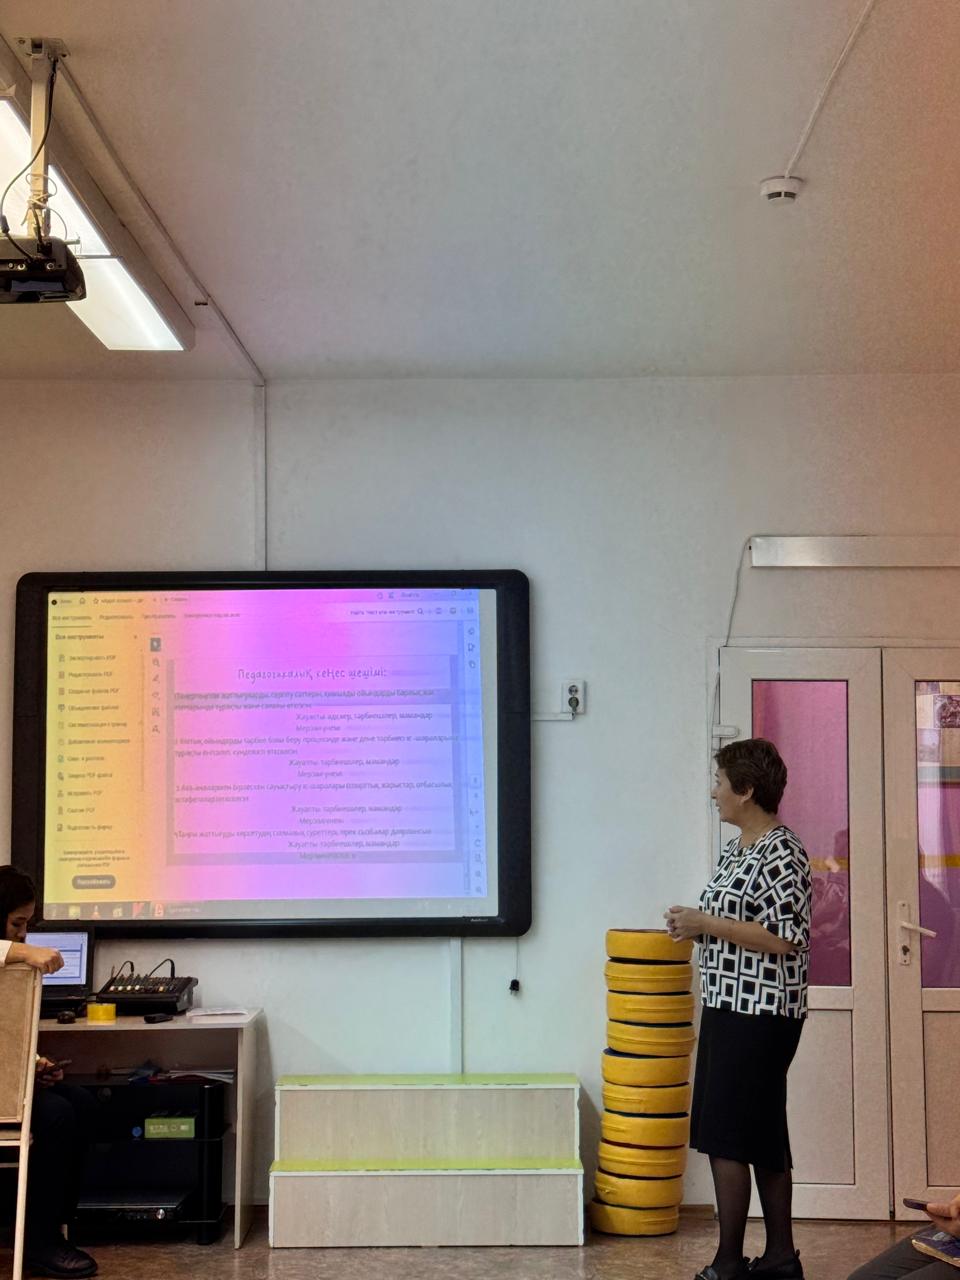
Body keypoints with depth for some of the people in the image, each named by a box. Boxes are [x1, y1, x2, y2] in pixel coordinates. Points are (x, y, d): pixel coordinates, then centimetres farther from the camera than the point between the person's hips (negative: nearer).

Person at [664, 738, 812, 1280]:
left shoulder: (781, 854, -16)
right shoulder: (735, 851, 13)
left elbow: (786, 938, -22)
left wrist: (706, 924, -18)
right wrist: (696, 925, 6)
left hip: (758, 1016, -10)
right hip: (730, 1010, 10)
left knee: (726, 1138, -5)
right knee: (764, 1138, 14)